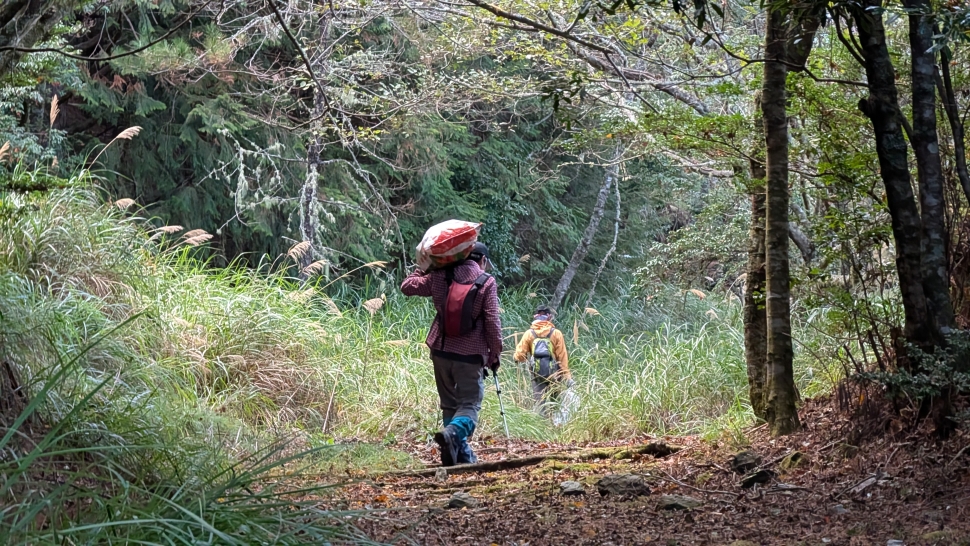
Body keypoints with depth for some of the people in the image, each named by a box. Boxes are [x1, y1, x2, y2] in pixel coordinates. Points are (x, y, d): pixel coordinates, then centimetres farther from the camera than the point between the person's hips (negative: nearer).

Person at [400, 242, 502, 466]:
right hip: (470, 354, -4)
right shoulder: (487, 283, -5)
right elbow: (492, 322, -9)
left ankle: (461, 453, 14)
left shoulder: (439, 277, 3)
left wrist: (423, 269, 27)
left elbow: (407, 286, 11)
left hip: (441, 350, 4)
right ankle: (453, 433, -32)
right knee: (470, 404, -2)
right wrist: (495, 354, 1)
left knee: (449, 404, 16)